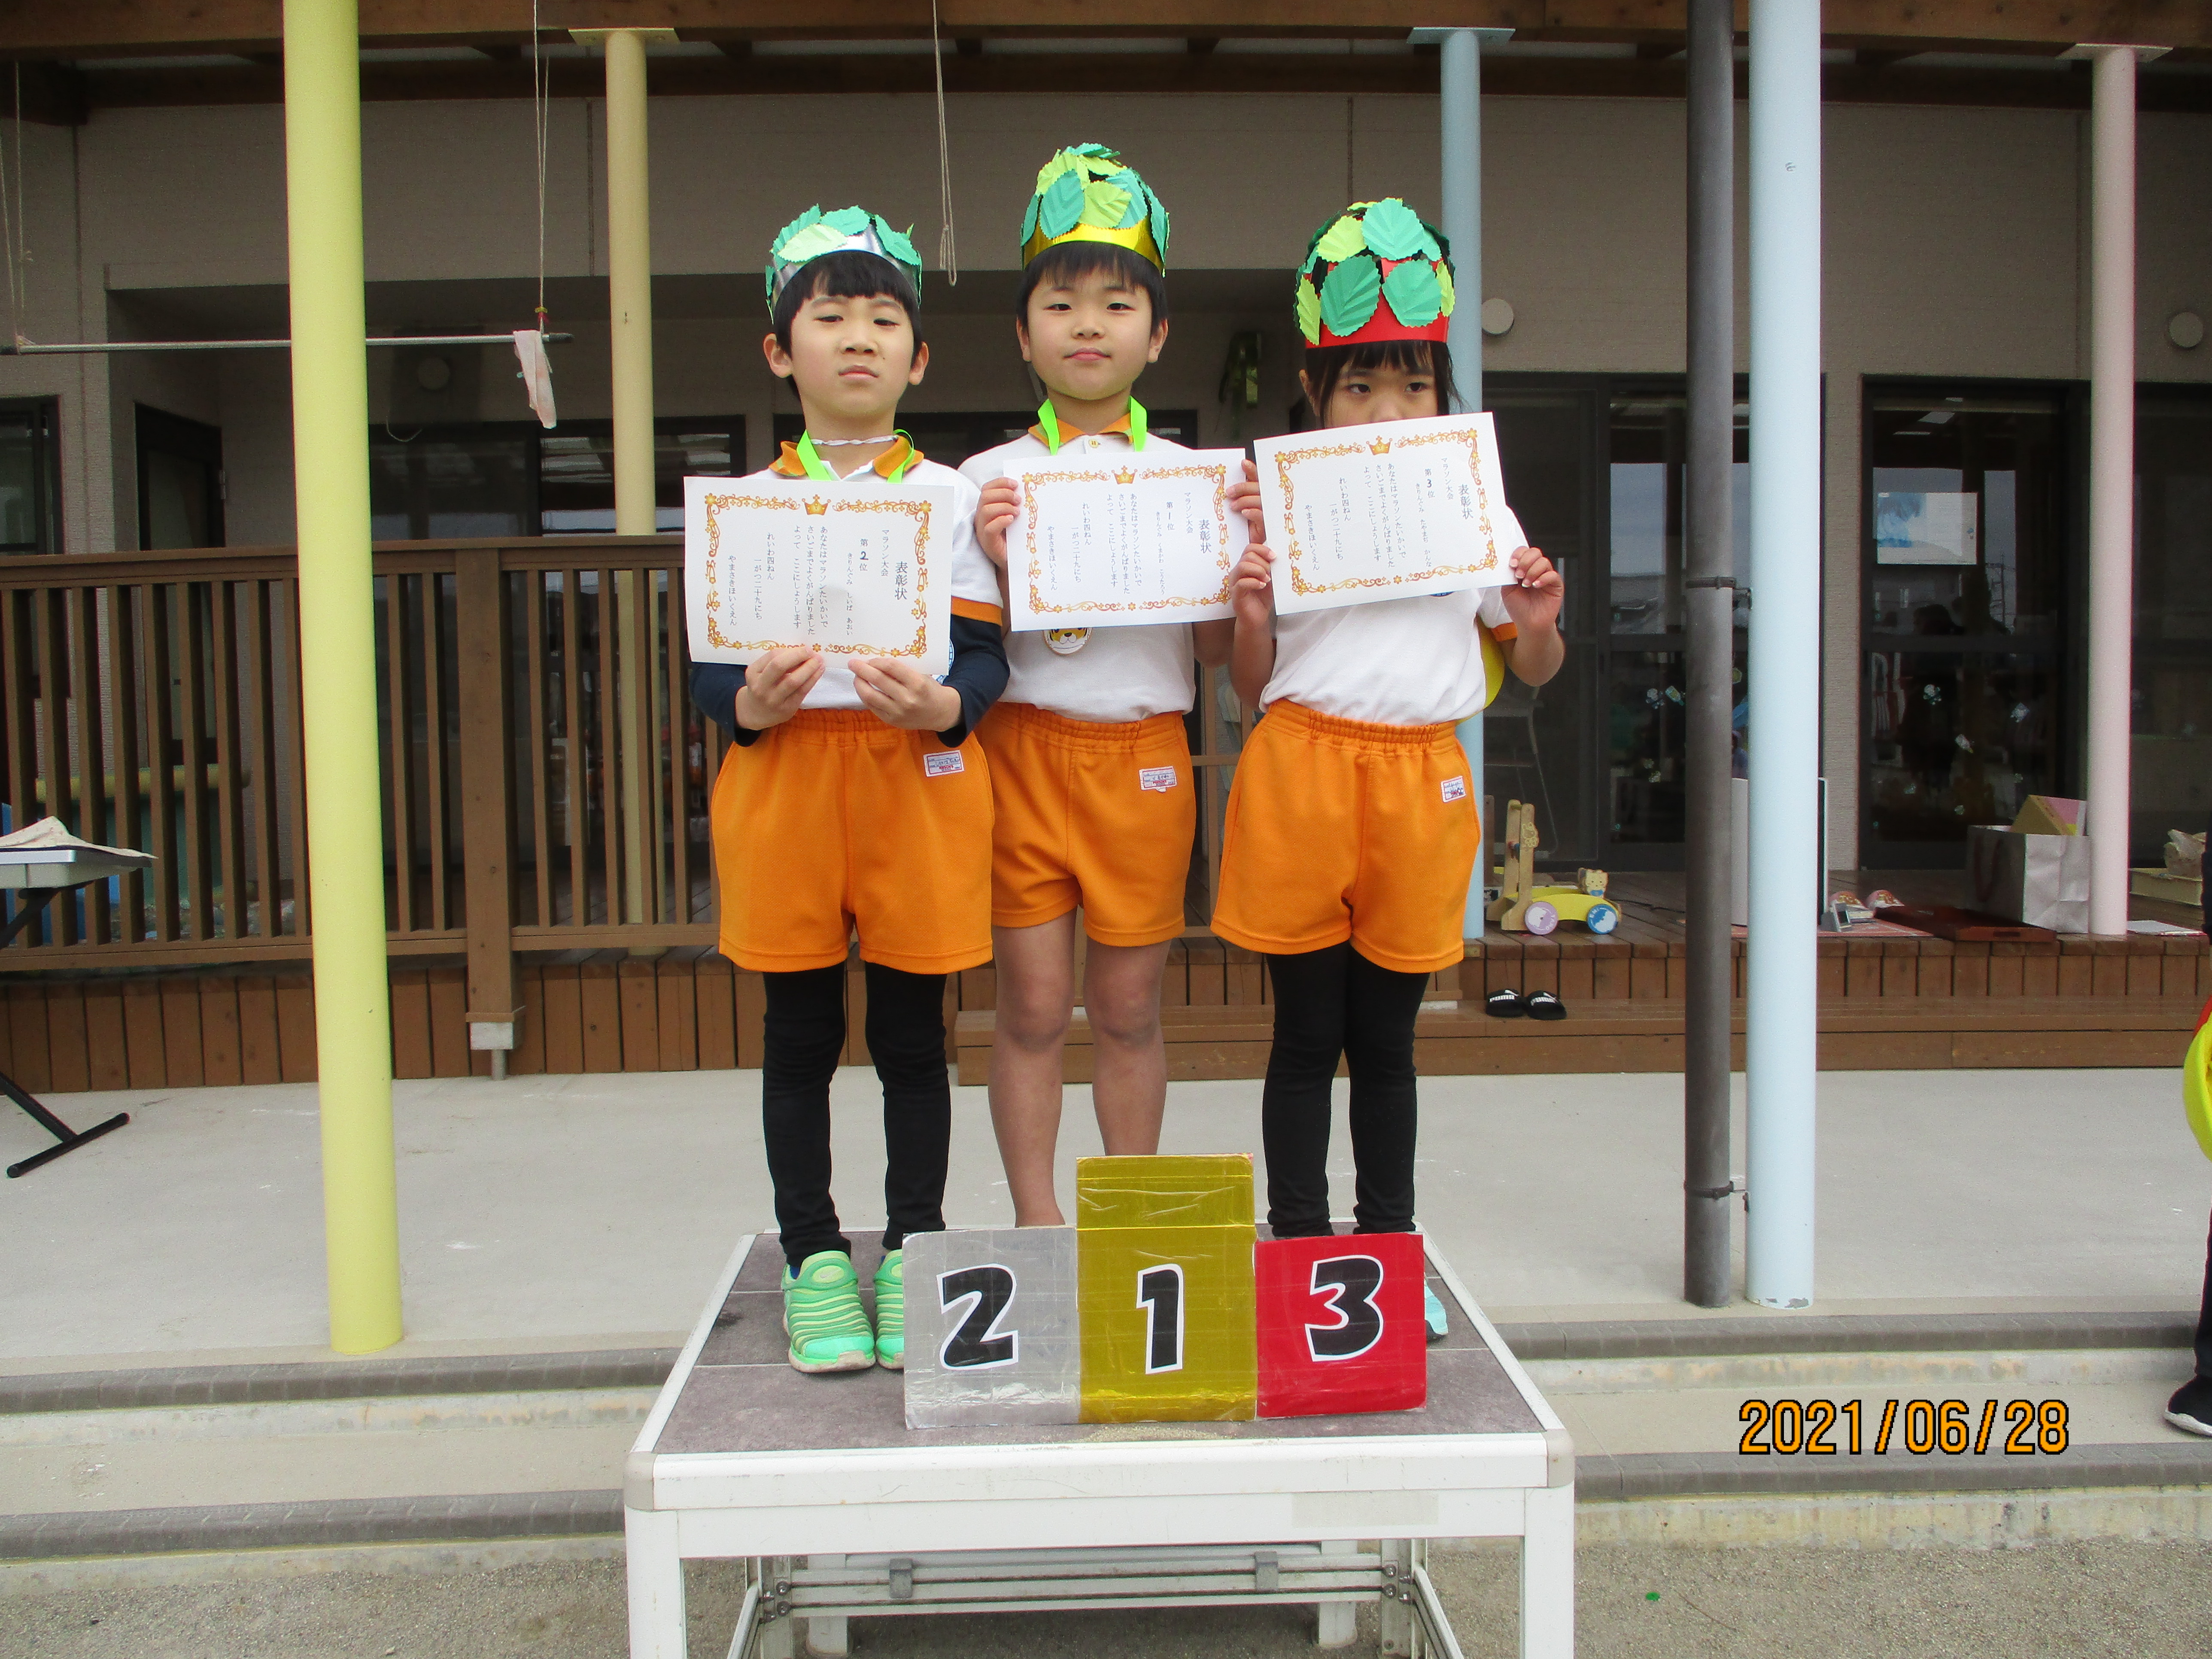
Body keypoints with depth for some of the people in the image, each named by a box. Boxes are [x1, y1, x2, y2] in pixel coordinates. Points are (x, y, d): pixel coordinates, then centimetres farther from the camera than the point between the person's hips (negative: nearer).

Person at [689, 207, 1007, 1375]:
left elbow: (985, 656, 1)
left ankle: (911, 1253, 22)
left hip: (920, 777, -1)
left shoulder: (951, 498, 6)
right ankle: (814, 1257, 21)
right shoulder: (748, 504, 7)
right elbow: (707, 666, 5)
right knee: (800, 1037, 8)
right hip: (784, 779, 1)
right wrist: (750, 703, -17)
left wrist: (942, 705, -19)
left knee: (911, 1035, 7)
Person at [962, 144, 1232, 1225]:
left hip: (1144, 758, 1)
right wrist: (989, 559, -16)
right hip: (1022, 751, -1)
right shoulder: (989, 479, 3)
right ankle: (1035, 1220, 17)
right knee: (1032, 1005, 3)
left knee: (1129, 1009, 8)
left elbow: (1214, 648, 5)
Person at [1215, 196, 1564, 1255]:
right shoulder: (1280, 515, 2)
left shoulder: (1477, 512, 7)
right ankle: (1296, 1246, 17)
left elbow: (1533, 669, 16)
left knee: (1385, 1038, 11)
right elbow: (1251, 686, 5)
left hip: (1423, 779, 2)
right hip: (1302, 771, -1)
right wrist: (1251, 617, -14)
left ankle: (1390, 1247, 24)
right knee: (1306, 1034, 5)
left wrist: (1538, 624, -6)